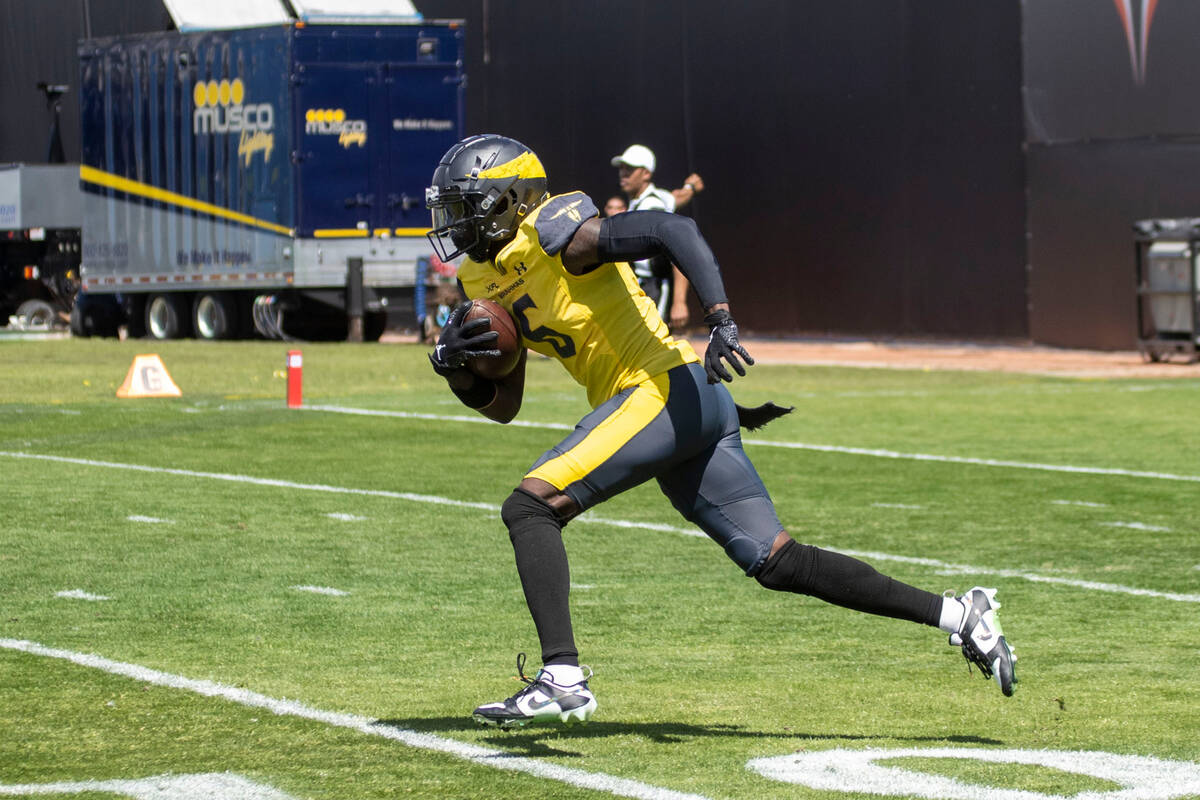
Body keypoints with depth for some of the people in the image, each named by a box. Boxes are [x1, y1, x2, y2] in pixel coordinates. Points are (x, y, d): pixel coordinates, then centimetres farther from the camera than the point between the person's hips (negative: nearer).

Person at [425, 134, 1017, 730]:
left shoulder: (555, 233, -9)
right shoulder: (485, 278, 18)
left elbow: (672, 230, -19)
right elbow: (502, 407, 20)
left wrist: (722, 321, -30)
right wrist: (454, 365, 0)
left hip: (669, 389, -9)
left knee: (530, 507, -16)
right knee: (778, 564, 6)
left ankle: (561, 676, -25)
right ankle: (957, 615, 9)